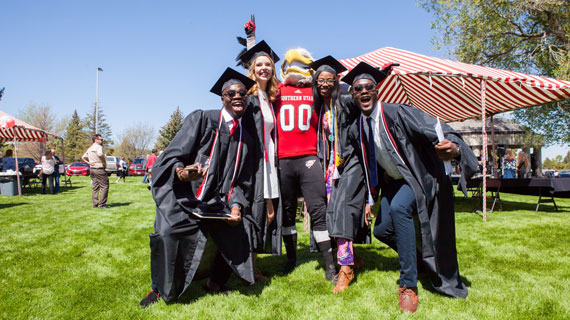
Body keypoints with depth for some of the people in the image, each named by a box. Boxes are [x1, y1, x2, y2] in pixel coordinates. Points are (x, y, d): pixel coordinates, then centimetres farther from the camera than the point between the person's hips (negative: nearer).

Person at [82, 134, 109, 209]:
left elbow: (83, 157, 24)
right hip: (99, 169, -9)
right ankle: (101, 204, -9)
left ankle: (95, 204, 14)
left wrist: (89, 162, 12)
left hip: (91, 169, 9)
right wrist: (104, 162, -17)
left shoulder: (90, 148, 19)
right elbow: (100, 154, -30)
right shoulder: (98, 147, -10)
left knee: (95, 187, 13)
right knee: (104, 186, -6)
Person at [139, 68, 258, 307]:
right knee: (168, 232, -28)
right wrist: (182, 172, -31)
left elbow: (243, 182, 9)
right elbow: (173, 155, -9)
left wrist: (236, 206, -9)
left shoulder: (246, 139, 10)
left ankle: (215, 283, 12)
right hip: (184, 198, -4)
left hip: (218, 203, 5)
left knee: (243, 229, -15)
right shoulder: (202, 119, -3)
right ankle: (160, 288, 2)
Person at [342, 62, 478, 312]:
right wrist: (371, 199, 9)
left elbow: (437, 130, -33)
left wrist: (453, 147, -55)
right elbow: (371, 165, 9)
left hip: (418, 177, -7)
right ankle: (417, 259, 38)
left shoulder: (397, 113, -22)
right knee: (381, 229, 7)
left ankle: (409, 286, -22)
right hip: (393, 181, 8)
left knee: (398, 207, -34)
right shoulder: (361, 125, -2)